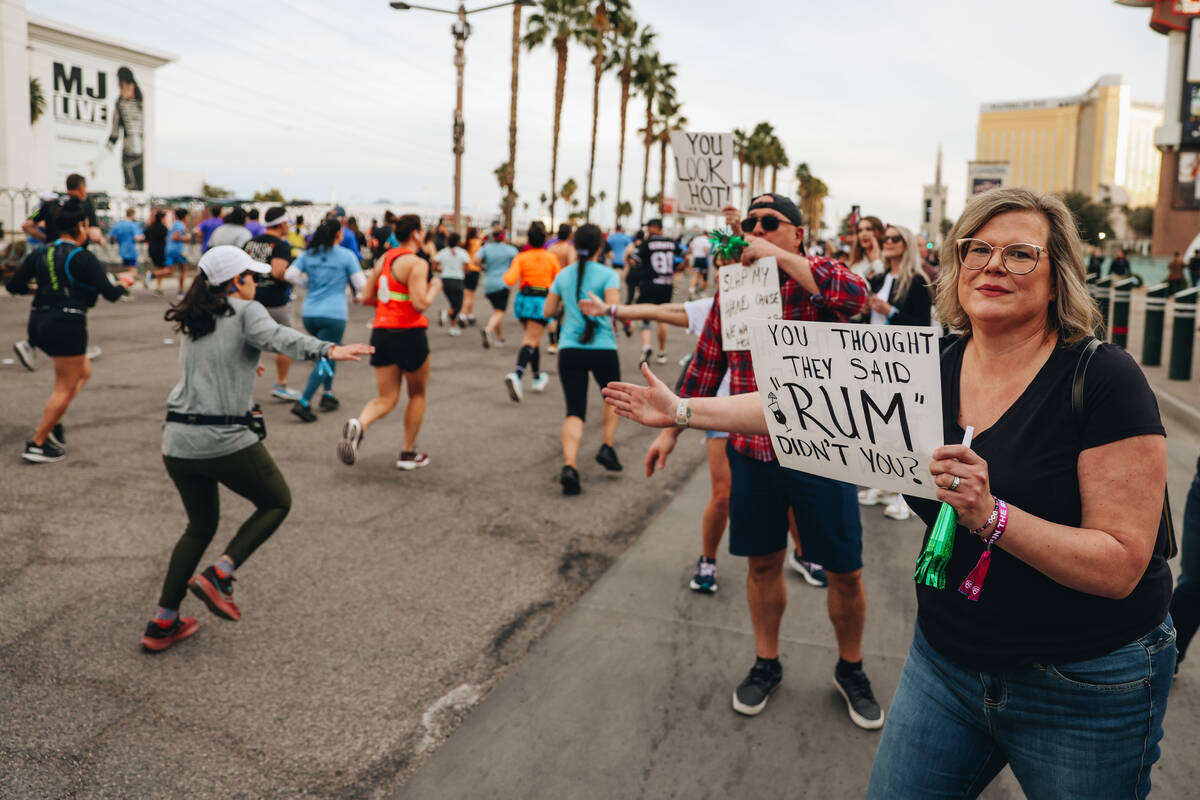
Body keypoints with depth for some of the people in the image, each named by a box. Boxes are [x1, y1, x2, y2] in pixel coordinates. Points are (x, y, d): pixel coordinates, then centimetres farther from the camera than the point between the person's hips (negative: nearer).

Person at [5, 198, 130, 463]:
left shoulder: (39, 254, 8)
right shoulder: (83, 258, -10)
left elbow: (13, 286, 9)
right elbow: (110, 294, -11)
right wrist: (123, 285, 9)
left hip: (38, 322, 7)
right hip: (67, 325, -7)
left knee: (83, 371, 24)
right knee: (65, 388, 5)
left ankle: (53, 424, 13)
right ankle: (37, 445, 6)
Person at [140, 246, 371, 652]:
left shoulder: (193, 321, 16)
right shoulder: (245, 311, -4)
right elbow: (278, 337, -24)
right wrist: (328, 350, -41)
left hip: (177, 440, 7)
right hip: (225, 440, -7)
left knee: (201, 525, 23)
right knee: (277, 502, 16)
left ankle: (162, 623, 22)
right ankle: (219, 574, 1)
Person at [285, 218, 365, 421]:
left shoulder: (309, 254, 8)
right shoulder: (346, 255, -4)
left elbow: (290, 275, 1)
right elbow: (360, 283, -6)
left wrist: (309, 283, 15)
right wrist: (359, 296, 15)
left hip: (309, 314, 5)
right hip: (334, 314, -5)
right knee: (325, 359, -3)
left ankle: (328, 395, 24)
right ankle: (303, 403, -13)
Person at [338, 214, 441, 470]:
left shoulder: (385, 258, 10)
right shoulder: (416, 263, -12)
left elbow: (366, 298, 13)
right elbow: (421, 303, -21)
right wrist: (434, 287, -3)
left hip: (381, 334, 6)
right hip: (409, 334, -6)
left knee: (386, 399, 10)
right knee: (417, 394, 16)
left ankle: (358, 424, -22)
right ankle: (408, 454, 21)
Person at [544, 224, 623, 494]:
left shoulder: (563, 275, 9)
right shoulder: (607, 274, -4)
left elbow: (548, 312, 14)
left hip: (569, 349, 3)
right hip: (603, 349, -3)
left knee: (575, 411, 0)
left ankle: (569, 466, -16)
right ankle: (607, 447, 16)